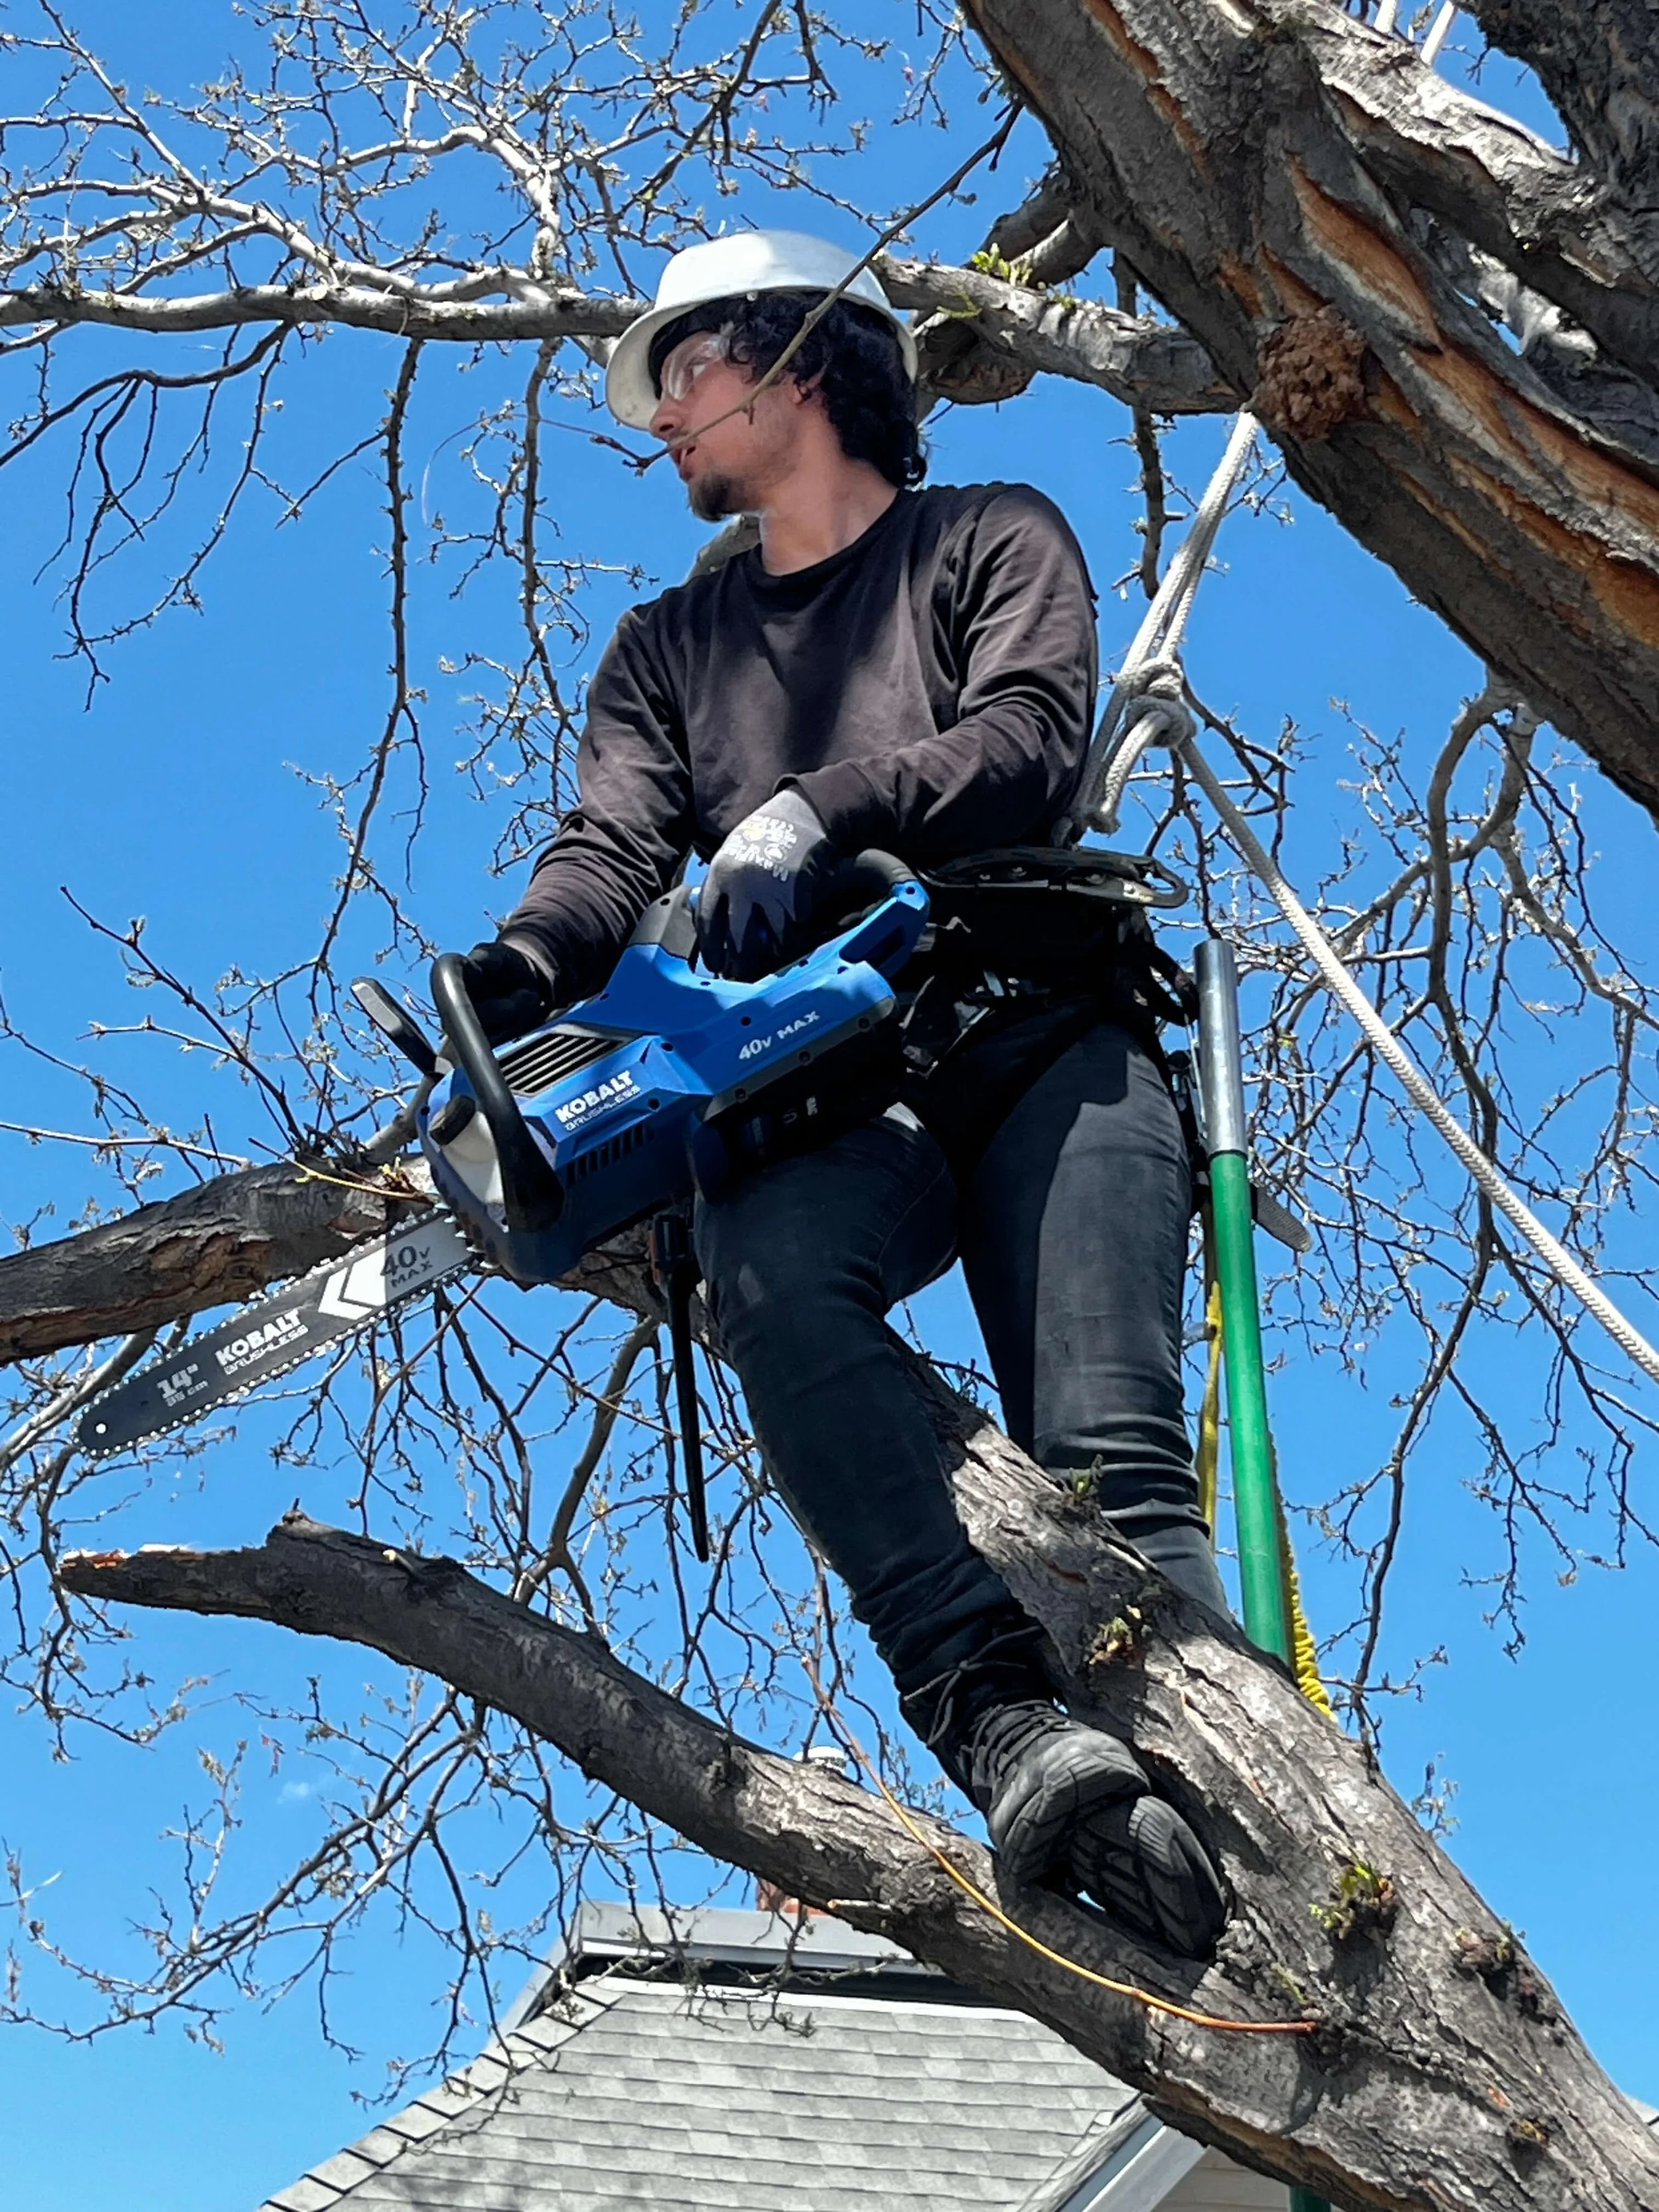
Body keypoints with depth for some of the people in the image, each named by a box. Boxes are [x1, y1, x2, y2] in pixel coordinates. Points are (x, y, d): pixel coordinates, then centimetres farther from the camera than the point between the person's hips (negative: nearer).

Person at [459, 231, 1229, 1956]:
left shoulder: (991, 540, 19)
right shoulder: (669, 646, 29)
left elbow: (1030, 743, -1)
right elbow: (613, 847, 11)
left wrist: (818, 810, -17)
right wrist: (520, 968, -12)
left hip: (1037, 1038, -1)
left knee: (1109, 1462, -22)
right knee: (774, 1274, -35)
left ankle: (1239, 1818, -32)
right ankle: (1005, 1728, -47)